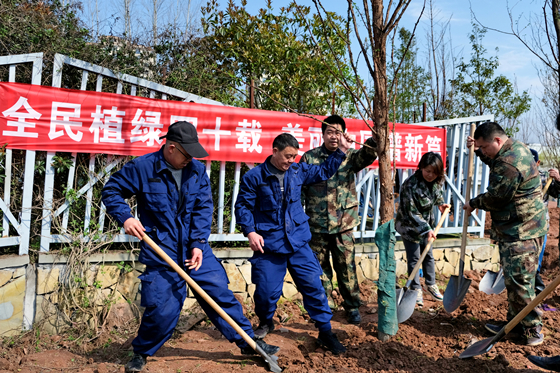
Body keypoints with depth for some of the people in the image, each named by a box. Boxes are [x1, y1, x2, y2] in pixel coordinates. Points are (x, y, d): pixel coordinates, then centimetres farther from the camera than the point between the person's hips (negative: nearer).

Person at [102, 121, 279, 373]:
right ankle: (141, 353, 26)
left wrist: (198, 244, -10)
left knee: (221, 293, 5)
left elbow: (203, 209, -1)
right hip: (160, 252, -3)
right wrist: (125, 217, -17)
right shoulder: (141, 167, -8)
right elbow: (111, 190, 1)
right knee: (161, 309, -2)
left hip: (195, 249, 3)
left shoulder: (198, 170, 1)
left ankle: (248, 342, 21)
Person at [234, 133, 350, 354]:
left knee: (313, 285, 1)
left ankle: (325, 332, 15)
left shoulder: (298, 171, 6)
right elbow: (242, 206, -3)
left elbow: (323, 172, 20)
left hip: (298, 242, 3)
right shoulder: (254, 177, -6)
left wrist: (341, 151, 14)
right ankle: (265, 323, 34)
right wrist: (250, 232, -13)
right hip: (269, 244, -3)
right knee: (267, 290, 2)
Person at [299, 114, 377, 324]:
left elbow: (368, 155, -19)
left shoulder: (350, 156, 2)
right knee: (320, 269, 11)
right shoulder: (309, 157, 1)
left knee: (346, 268, 9)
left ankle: (352, 307, 27)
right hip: (316, 225, 1)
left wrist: (375, 141, -40)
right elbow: (299, 188, 3)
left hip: (343, 224, 0)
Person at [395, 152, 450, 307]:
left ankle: (431, 285, 35)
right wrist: (426, 229, -31)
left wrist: (441, 203, 1)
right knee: (414, 259, 3)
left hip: (427, 224, 6)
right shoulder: (411, 185, -30)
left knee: (428, 255, 18)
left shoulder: (437, 181, -8)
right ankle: (416, 290, 18)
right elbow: (411, 212, -27)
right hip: (410, 226, -6)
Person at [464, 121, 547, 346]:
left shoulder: (508, 164, -24)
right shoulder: (515, 147, 11)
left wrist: (474, 204, -1)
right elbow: (494, 164, 32)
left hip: (521, 232, -11)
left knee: (519, 281, -5)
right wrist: (477, 150, 19)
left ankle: (532, 331, 8)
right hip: (516, 228, 11)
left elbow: (495, 198, -18)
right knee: (513, 279, 16)